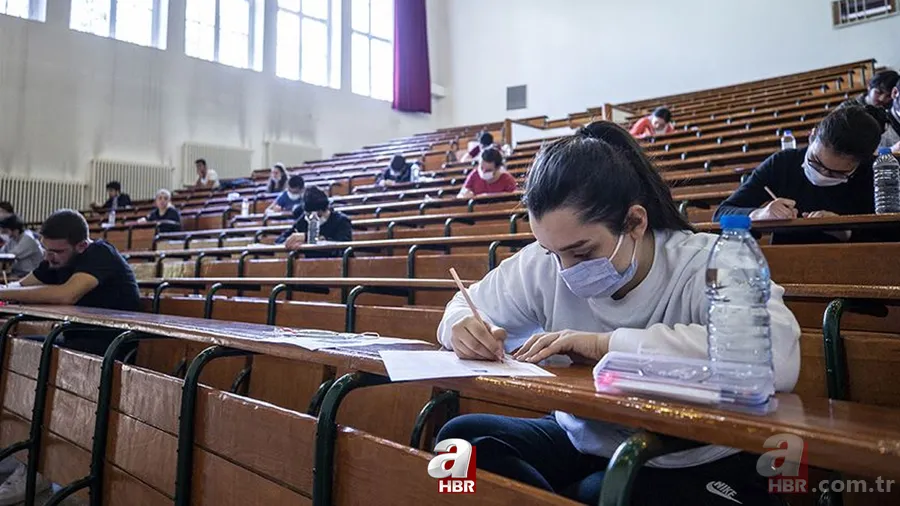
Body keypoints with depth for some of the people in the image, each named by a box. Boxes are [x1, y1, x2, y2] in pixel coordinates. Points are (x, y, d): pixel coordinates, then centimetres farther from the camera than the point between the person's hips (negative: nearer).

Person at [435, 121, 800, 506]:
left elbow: (779, 357, -39)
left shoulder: (707, 264, -19)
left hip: (691, 468, -4)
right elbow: (469, 306, 9)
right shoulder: (543, 263, -7)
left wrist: (608, 343, -33)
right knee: (462, 438, -15)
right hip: (582, 445, 5)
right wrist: (465, 327, -18)